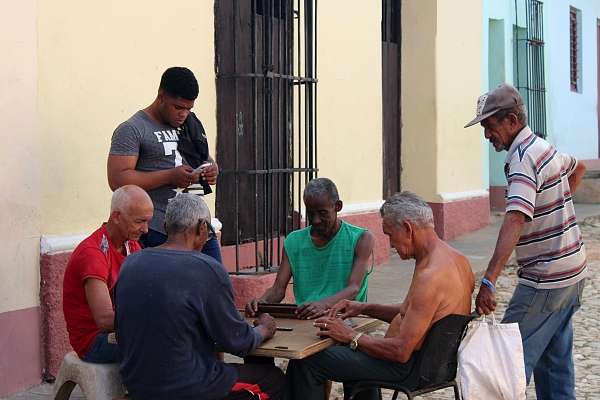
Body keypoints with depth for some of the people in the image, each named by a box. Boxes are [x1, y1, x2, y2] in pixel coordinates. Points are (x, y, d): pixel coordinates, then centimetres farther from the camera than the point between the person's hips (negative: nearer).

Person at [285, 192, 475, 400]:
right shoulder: (456, 259, 4)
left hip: (407, 365, -10)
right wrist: (365, 308, 10)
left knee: (305, 363, -7)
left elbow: (401, 351, -28)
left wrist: (351, 336, -15)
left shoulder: (430, 276, -28)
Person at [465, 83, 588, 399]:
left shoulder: (523, 159, -19)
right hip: (572, 270, 10)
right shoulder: (543, 147, 11)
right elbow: (577, 167, 35)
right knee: (555, 358, 15)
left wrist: (488, 281, -39)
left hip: (546, 278, -10)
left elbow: (515, 222, -33)